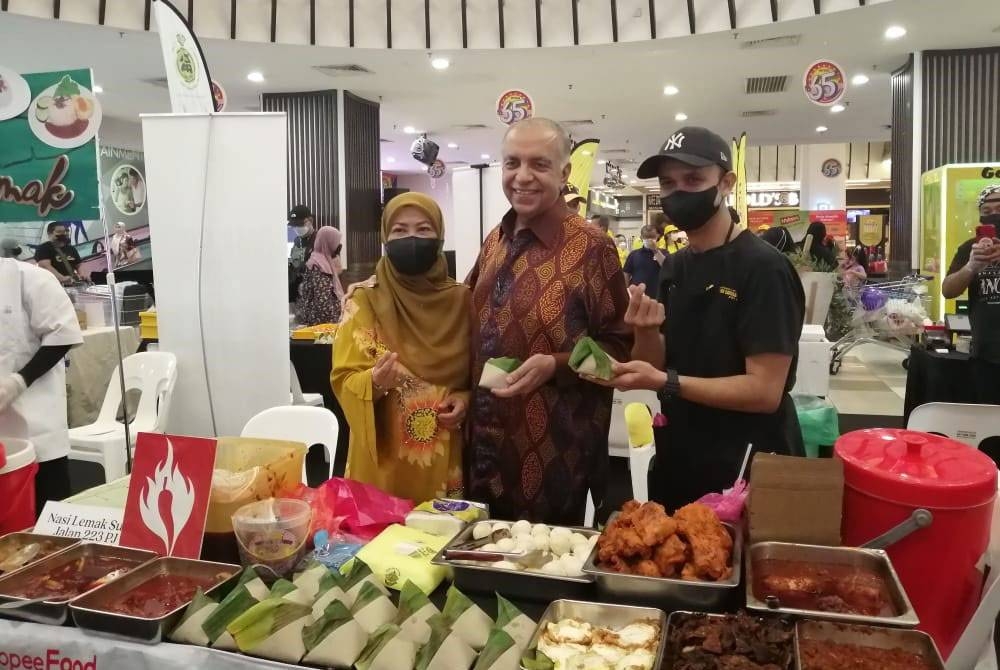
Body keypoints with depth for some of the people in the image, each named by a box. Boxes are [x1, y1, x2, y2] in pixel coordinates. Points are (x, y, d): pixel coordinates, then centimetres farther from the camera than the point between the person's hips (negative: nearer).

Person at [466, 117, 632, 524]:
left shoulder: (590, 247, -13)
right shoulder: (495, 241, 7)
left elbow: (619, 346, -10)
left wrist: (555, 365, -24)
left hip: (555, 453, -6)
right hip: (487, 443, 6)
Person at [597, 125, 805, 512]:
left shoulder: (764, 268, -18)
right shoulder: (674, 267, 4)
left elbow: (765, 391, -22)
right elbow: (657, 367, 5)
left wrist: (665, 382, -26)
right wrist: (646, 332, -15)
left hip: (746, 471, -7)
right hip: (677, 460, 7)